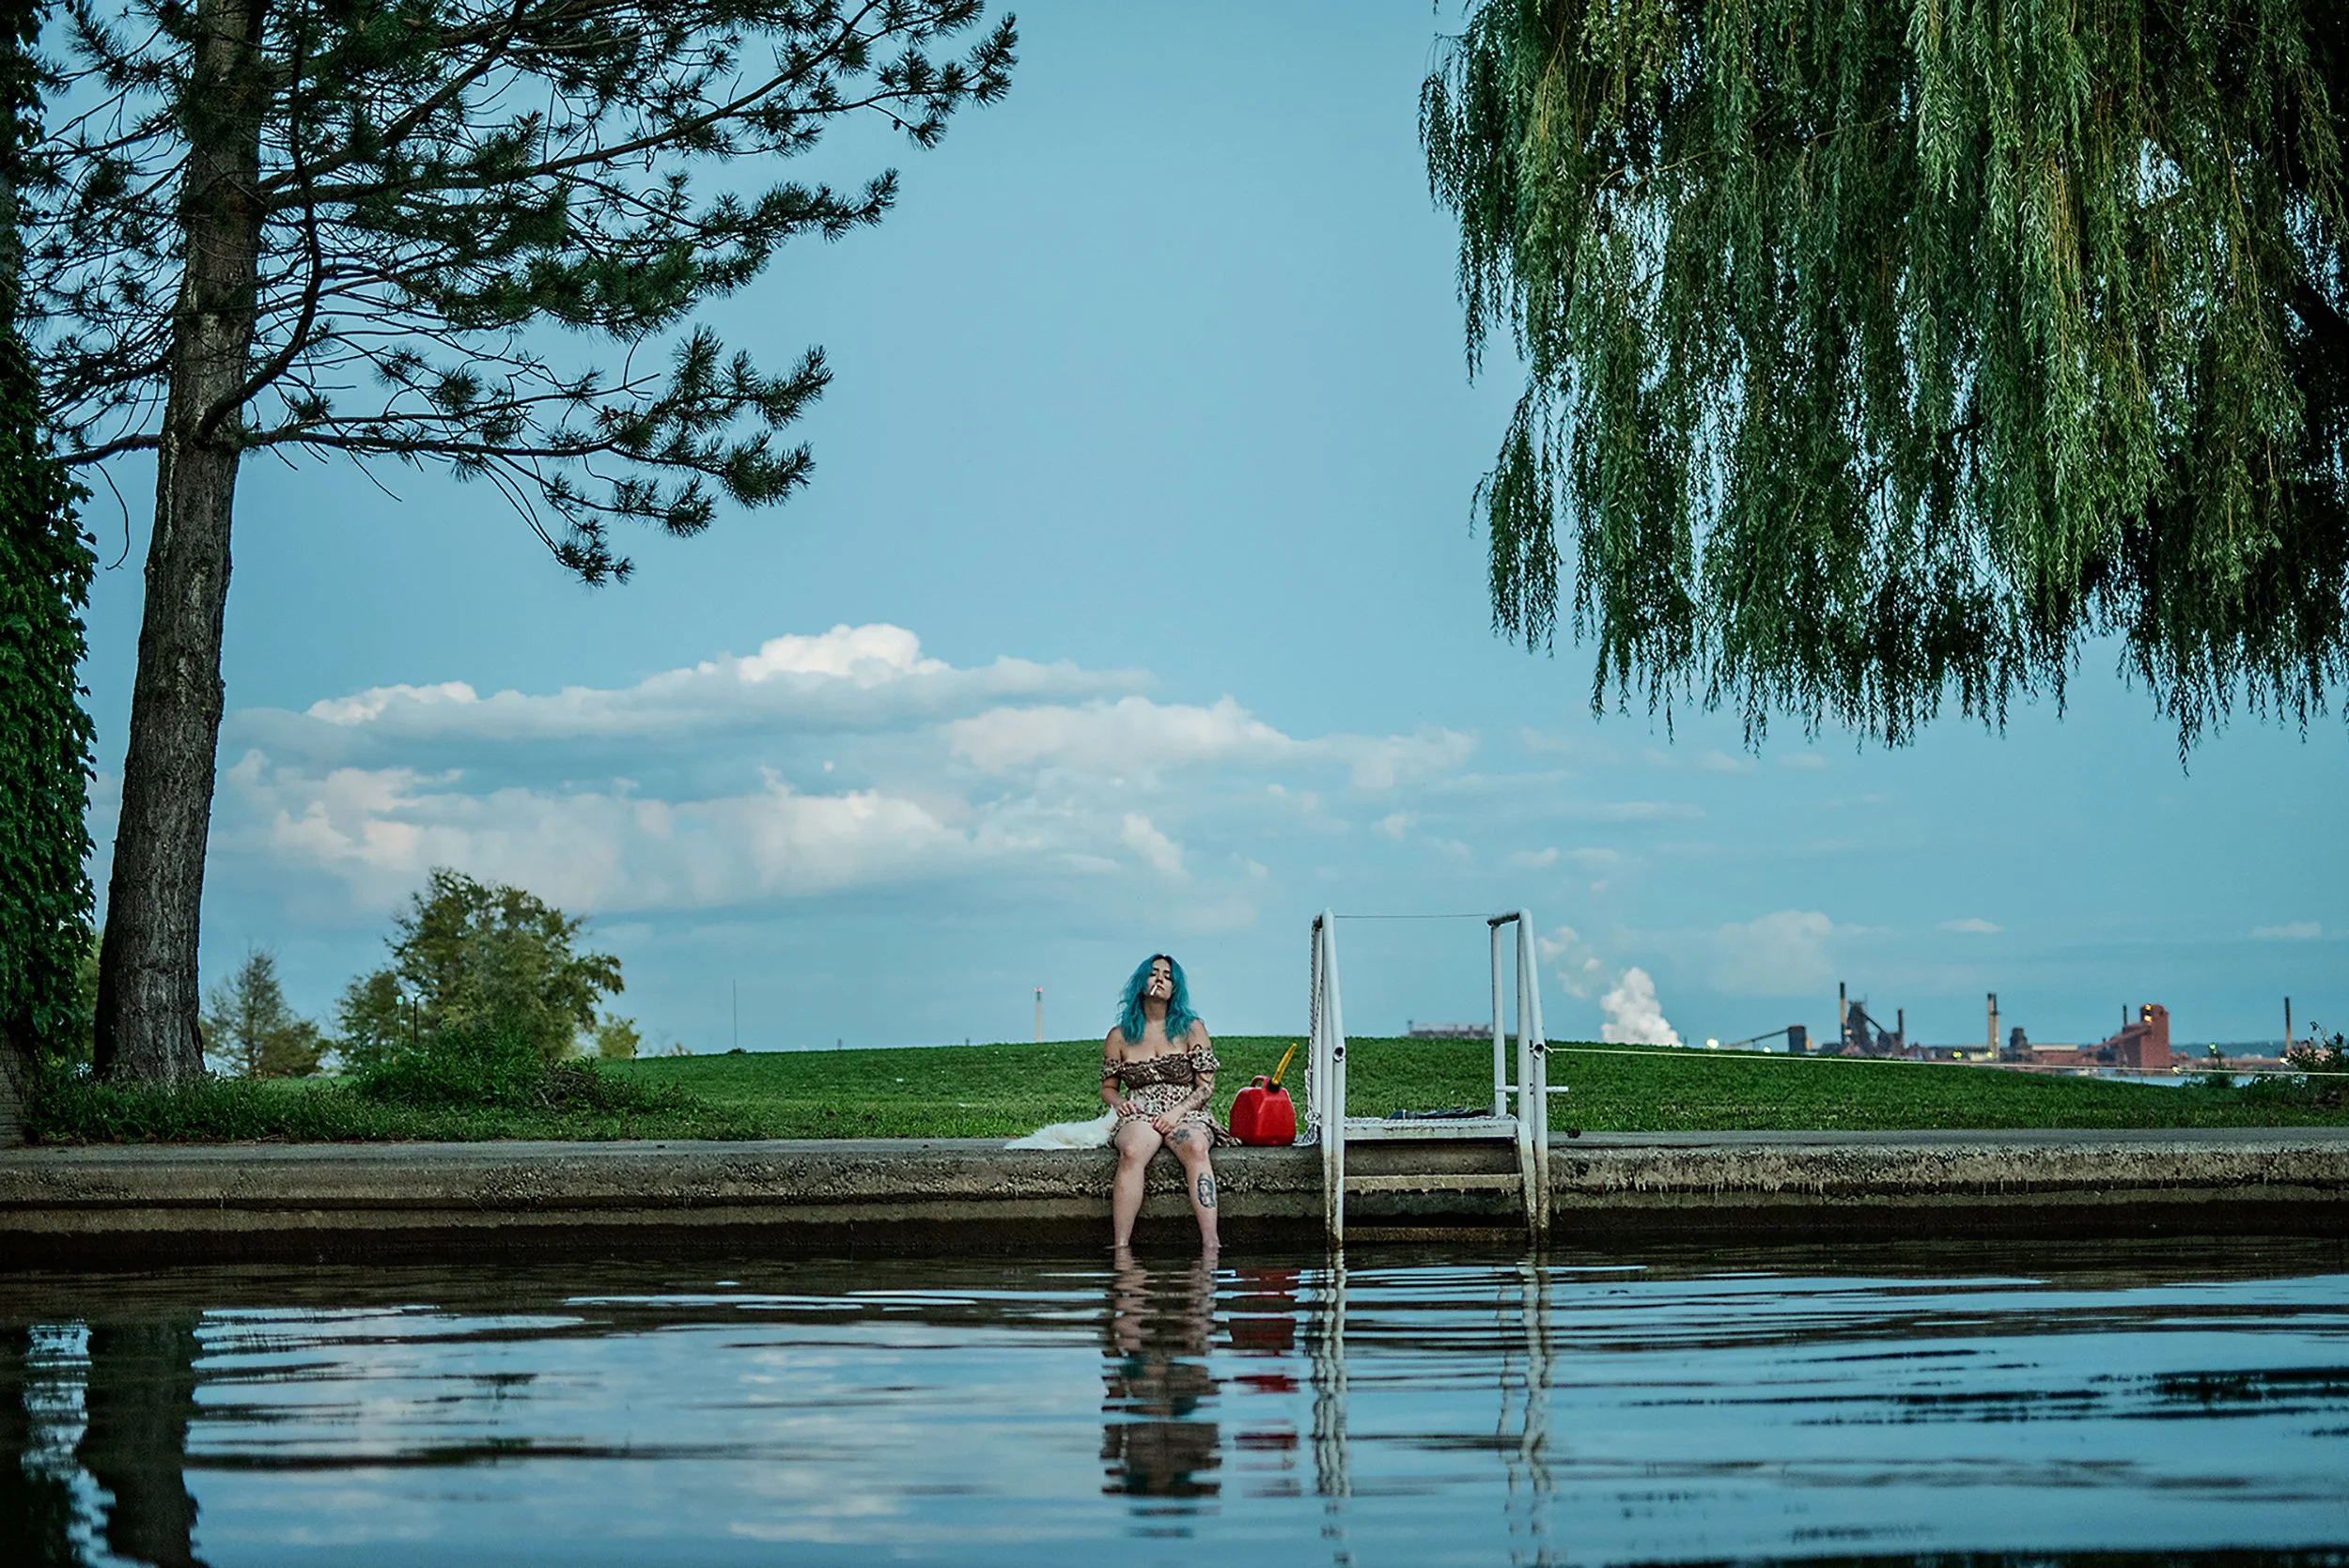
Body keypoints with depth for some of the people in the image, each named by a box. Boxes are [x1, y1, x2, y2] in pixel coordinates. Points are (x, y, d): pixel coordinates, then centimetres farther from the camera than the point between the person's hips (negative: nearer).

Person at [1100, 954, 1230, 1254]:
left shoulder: (1191, 1029, 9)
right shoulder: (1120, 1036, 13)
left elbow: (1206, 1086, 4)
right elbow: (1108, 1087, 19)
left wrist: (1177, 1112, -12)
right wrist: (1119, 1102, -5)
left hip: (1186, 1113, 0)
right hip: (1138, 1115, 0)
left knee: (1196, 1148, -37)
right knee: (1132, 1152, -37)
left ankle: (1210, 1244, -46)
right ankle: (1120, 1247, -42)